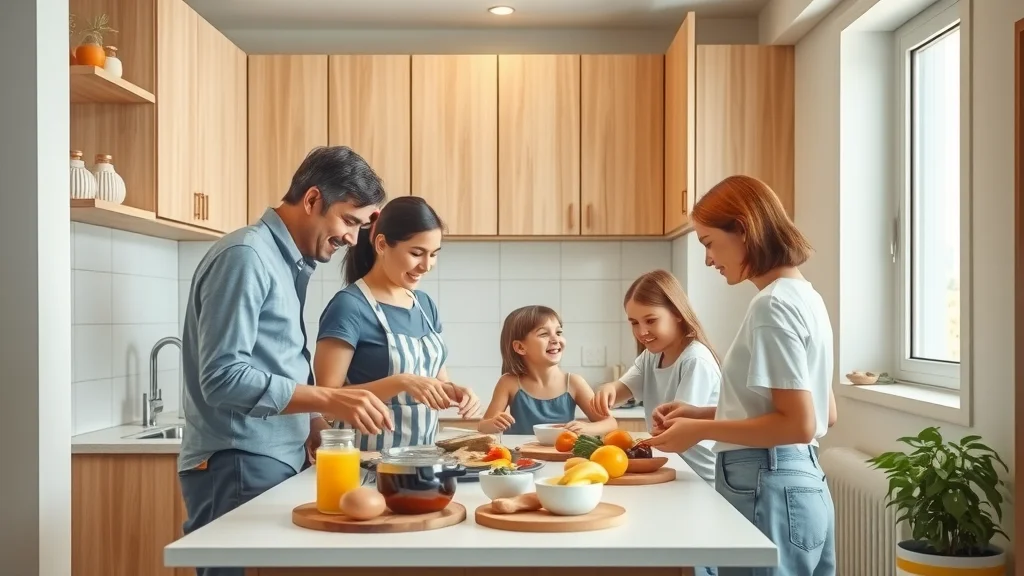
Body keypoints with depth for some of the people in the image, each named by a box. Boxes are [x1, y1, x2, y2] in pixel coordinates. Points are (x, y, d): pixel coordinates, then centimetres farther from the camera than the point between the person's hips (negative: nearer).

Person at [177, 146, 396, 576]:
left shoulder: (288, 263, 15)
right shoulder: (245, 256, -13)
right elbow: (223, 377, -22)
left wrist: (322, 427, 5)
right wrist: (330, 401, -26)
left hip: (273, 462, 9)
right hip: (239, 467, -9)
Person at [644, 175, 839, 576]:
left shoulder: (772, 305, -17)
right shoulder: (804, 297, 11)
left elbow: (799, 424, -21)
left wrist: (701, 430, -13)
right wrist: (701, 413, 10)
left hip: (767, 492, -9)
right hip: (800, 486, 9)